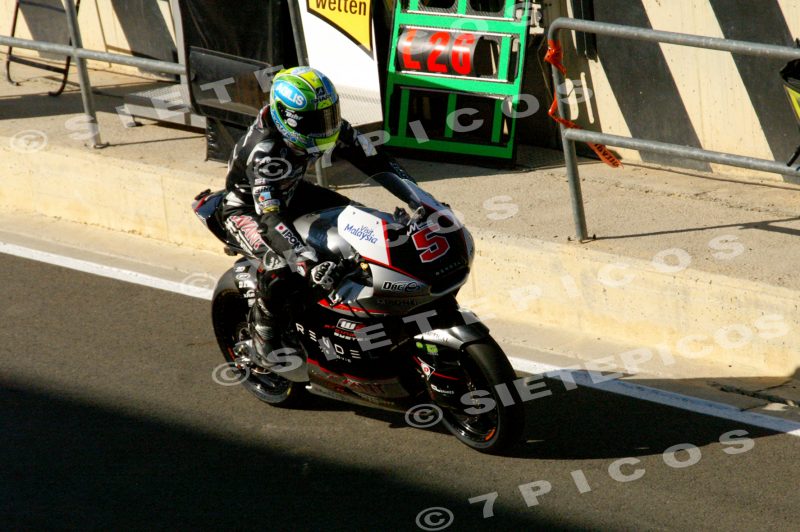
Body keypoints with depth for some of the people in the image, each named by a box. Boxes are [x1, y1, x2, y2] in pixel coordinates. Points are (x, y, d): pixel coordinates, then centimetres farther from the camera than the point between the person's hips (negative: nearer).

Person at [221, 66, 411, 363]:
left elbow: (373, 160, -13)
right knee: (280, 263, -33)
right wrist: (309, 264, -59)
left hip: (292, 193, 8)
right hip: (247, 207, -7)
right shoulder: (264, 151, -40)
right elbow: (269, 218, -47)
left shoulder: (328, 127, -20)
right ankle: (262, 324, -4)